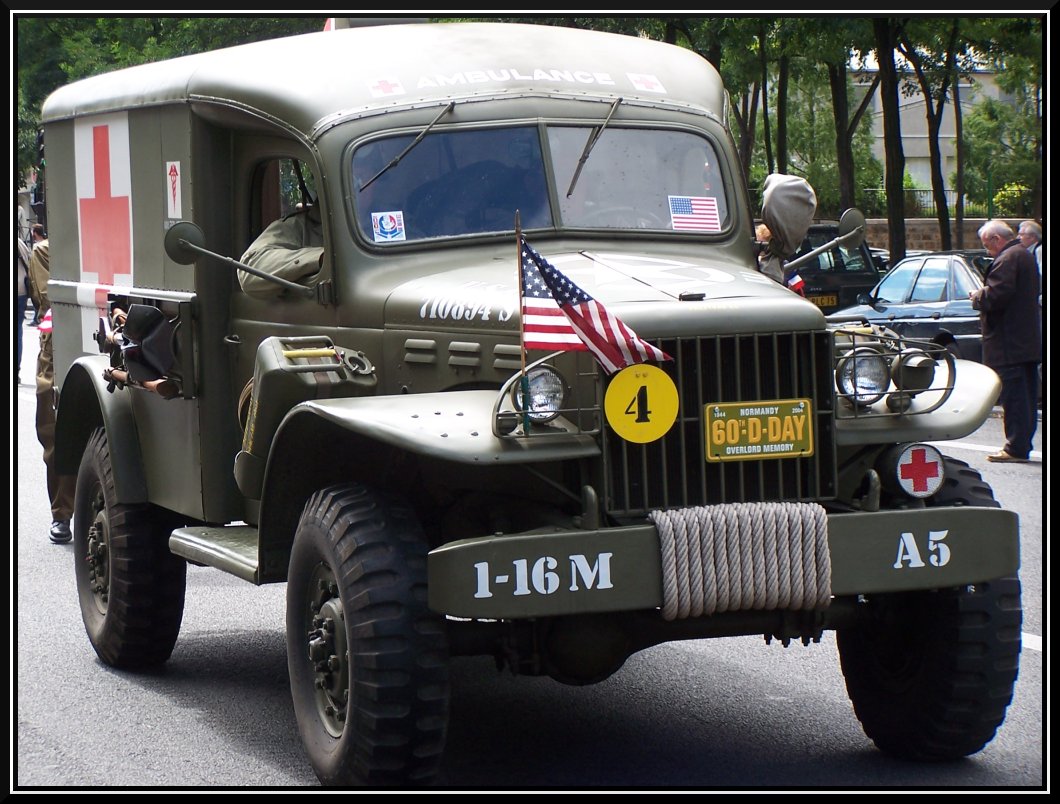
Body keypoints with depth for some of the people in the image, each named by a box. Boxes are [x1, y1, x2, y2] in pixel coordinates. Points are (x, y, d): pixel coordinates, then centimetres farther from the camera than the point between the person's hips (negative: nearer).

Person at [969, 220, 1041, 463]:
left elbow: (997, 294, -25)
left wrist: (977, 297, -5)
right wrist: (982, 295, 16)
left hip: (1009, 344, -10)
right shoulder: (1025, 255, 17)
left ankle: (1016, 447, -9)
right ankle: (1023, 443, 19)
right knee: (1026, 395, 13)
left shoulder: (1007, 258, -15)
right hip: (1029, 341, 10)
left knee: (1013, 396, -9)